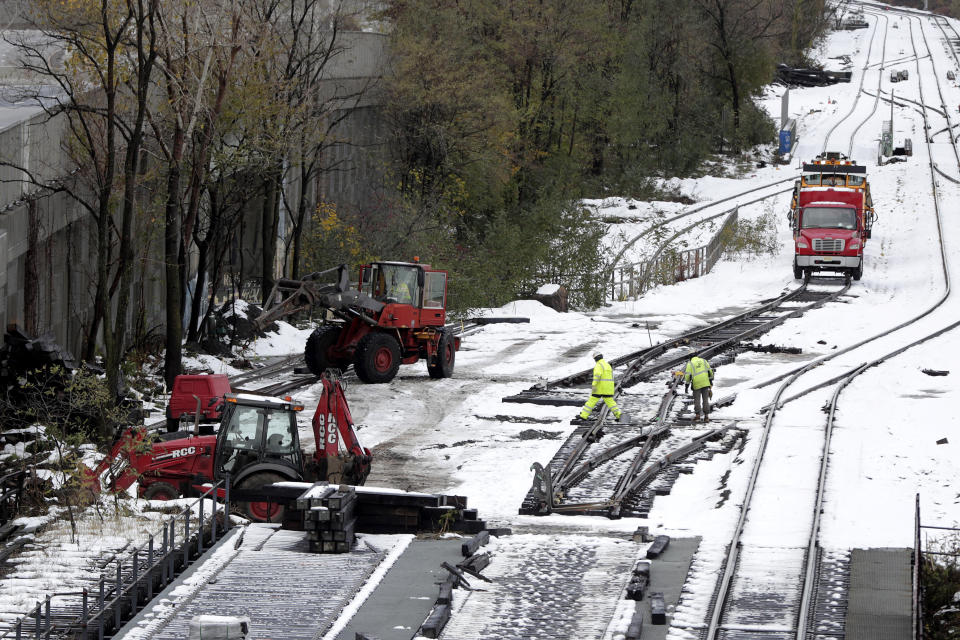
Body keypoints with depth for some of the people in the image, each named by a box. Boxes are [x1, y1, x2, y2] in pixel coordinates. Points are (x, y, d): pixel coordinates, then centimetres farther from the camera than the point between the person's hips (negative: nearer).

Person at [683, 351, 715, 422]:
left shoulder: (690, 364, 0)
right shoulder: (703, 361, 10)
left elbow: (688, 375, -7)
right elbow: (710, 371, 9)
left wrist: (686, 386, -1)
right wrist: (711, 380, 18)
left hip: (696, 384, -3)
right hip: (705, 383, 3)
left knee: (697, 400, 9)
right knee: (705, 399, 6)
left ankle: (697, 414, 3)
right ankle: (706, 415, 3)